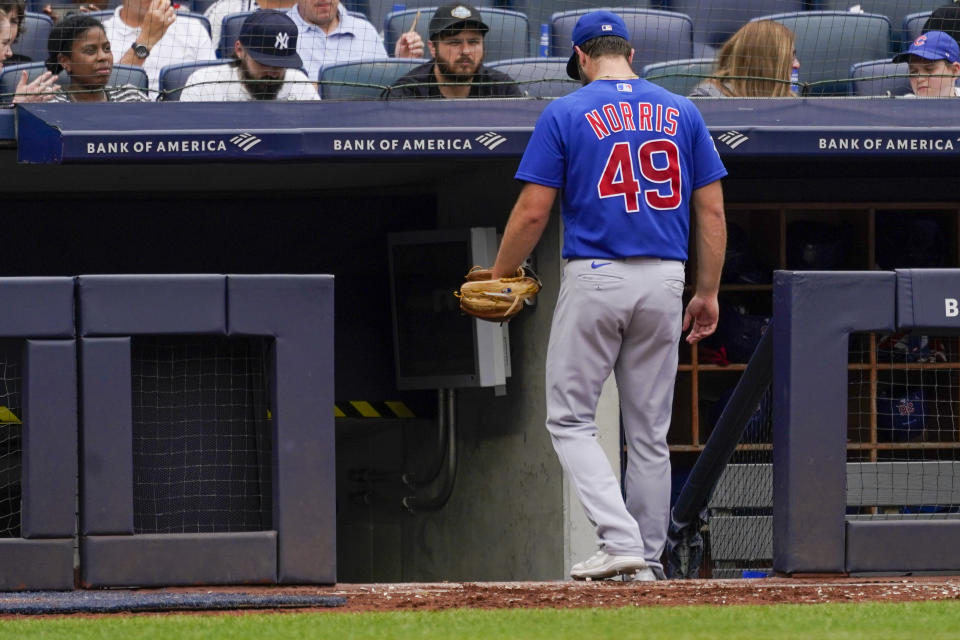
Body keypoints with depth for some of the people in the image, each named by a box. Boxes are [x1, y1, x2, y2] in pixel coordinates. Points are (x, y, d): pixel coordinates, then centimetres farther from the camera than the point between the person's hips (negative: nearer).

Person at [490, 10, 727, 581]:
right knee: (650, 431, 12)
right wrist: (708, 293, 12)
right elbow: (712, 209, 6)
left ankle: (621, 539, -14)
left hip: (594, 277, -4)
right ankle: (648, 563, 13)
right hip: (664, 279, 4)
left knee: (570, 418, 4)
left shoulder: (566, 114, -3)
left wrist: (499, 277, 8)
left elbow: (533, 211, -6)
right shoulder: (681, 112, 8)